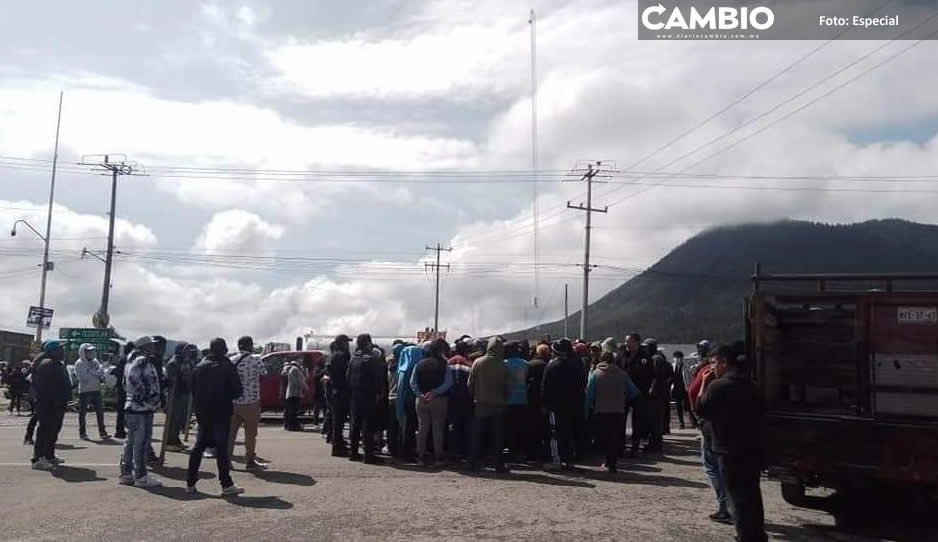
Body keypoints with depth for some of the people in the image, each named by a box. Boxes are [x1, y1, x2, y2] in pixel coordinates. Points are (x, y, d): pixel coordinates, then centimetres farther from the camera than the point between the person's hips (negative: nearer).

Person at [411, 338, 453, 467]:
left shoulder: (420, 364, 4)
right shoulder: (444, 364, -6)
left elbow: (412, 383, -3)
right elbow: (448, 383, -16)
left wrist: (420, 394, -10)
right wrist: (435, 392, -16)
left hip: (421, 400, 3)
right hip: (439, 400, -3)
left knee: (422, 428, 11)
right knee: (438, 429, 5)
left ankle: (421, 456, 13)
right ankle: (438, 458, 6)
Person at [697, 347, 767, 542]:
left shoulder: (718, 385, -16)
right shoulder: (749, 384, 9)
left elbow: (701, 410, -7)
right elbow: (757, 413, 15)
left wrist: (704, 384, -2)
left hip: (730, 449, -8)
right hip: (753, 447, 8)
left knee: (738, 497, 0)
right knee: (752, 494, 19)